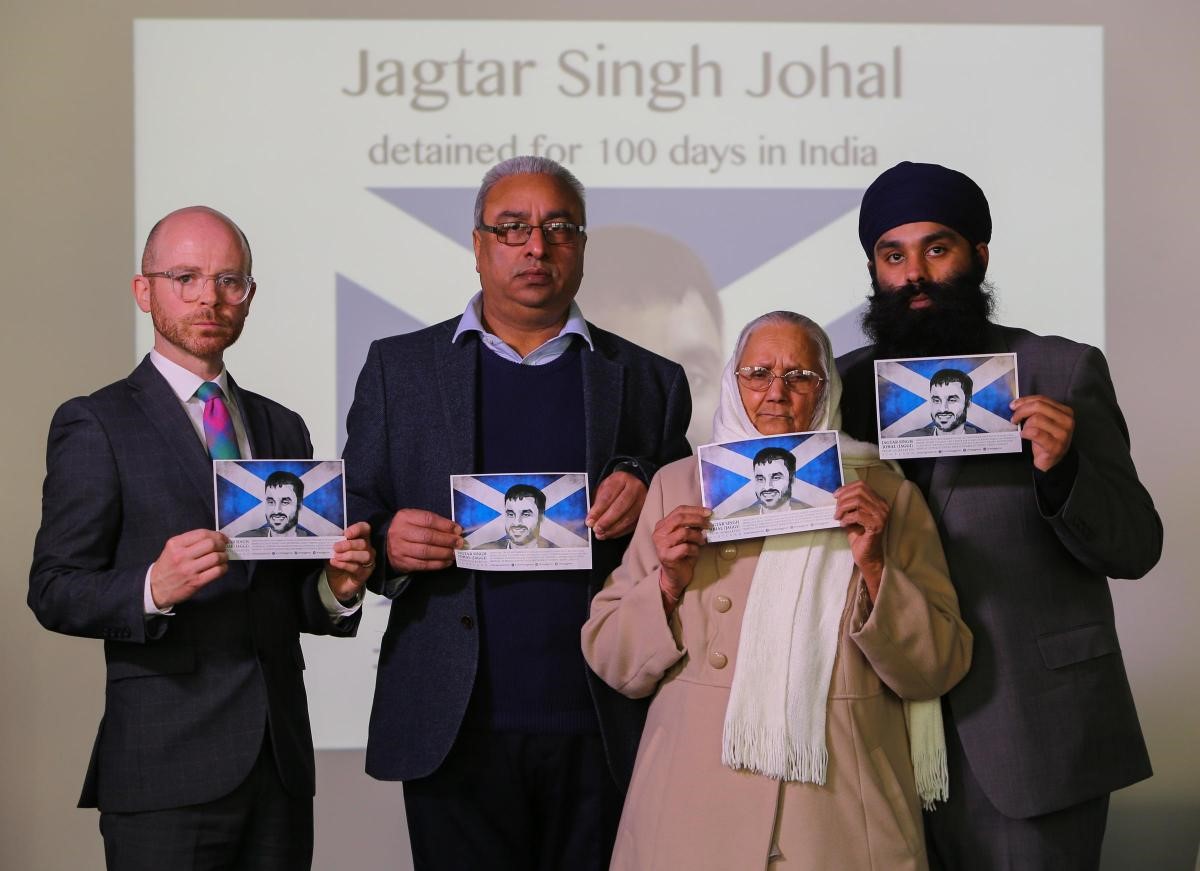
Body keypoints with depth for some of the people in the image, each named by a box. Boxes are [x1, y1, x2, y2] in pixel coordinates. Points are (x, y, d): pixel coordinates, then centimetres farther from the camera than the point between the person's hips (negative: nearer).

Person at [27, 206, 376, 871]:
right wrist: (154, 588, -25)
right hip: (166, 767, -5)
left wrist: (337, 587, -4)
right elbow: (54, 591, -7)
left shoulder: (283, 429, 17)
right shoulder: (94, 425, 0)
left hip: (281, 762, 5)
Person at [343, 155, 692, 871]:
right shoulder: (398, 368, 10)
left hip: (603, 734, 1)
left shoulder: (651, 381, 10)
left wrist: (648, 494, -10)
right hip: (455, 732, 0)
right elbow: (352, 524, 9)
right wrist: (387, 545, -12)